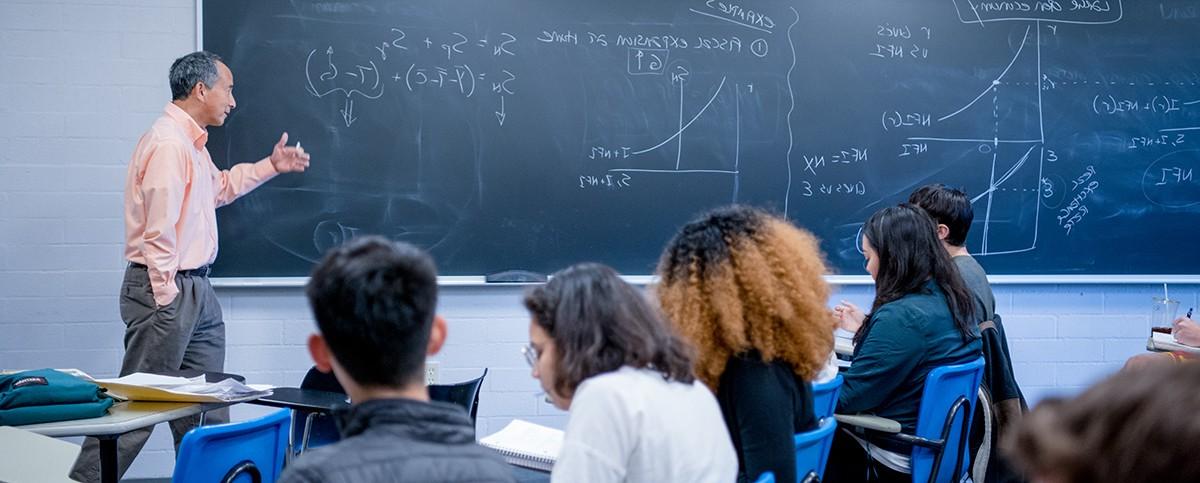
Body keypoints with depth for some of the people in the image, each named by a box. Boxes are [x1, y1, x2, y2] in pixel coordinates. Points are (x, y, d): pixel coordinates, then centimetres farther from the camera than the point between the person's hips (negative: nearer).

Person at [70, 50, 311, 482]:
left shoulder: (192, 144, 15)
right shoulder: (168, 143, -18)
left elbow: (219, 187, 35)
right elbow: (160, 230, -21)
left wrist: (270, 166, 30)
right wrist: (165, 298, -20)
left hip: (196, 286, 10)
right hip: (167, 289, -10)